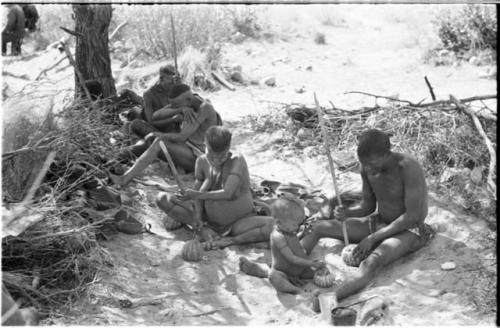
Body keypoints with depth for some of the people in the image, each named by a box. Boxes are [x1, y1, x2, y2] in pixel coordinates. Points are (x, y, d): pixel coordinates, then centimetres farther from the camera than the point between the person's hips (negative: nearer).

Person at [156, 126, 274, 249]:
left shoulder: (237, 160, -19)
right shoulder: (202, 161, -6)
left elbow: (227, 193, -29)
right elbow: (198, 191, -4)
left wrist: (199, 195, -32)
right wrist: (198, 218, -19)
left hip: (238, 221, -4)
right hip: (210, 219, 5)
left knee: (274, 225, -35)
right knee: (162, 198, -8)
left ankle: (230, 240, -24)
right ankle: (206, 230, -17)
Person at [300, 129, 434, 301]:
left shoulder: (408, 167, -26)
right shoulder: (368, 167, -5)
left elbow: (412, 216, -25)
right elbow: (368, 205, 7)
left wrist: (373, 238, -23)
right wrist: (347, 213, -16)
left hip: (409, 230, -8)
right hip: (379, 222, 8)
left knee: (373, 261, -39)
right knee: (318, 227, -1)